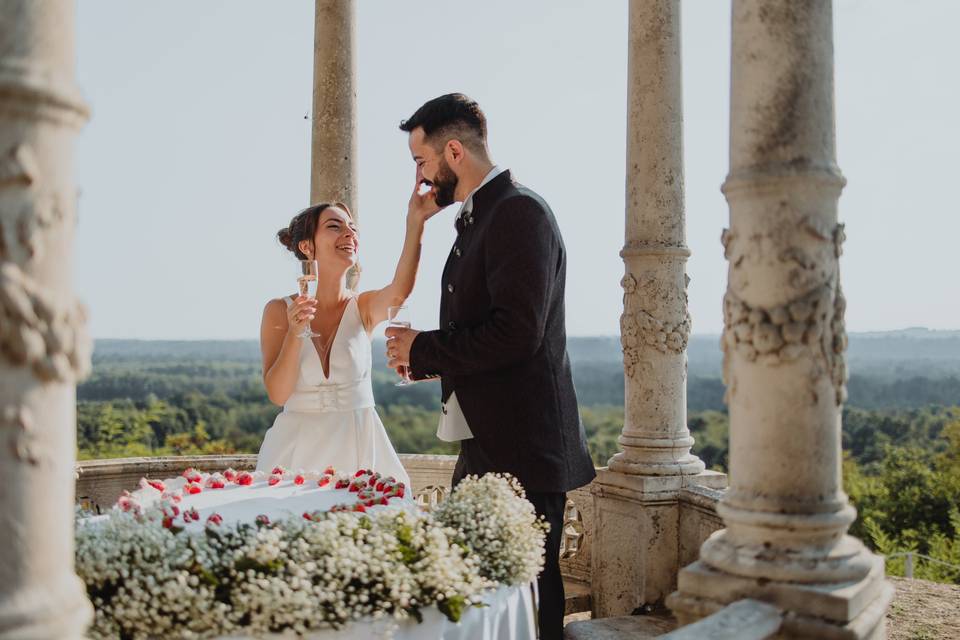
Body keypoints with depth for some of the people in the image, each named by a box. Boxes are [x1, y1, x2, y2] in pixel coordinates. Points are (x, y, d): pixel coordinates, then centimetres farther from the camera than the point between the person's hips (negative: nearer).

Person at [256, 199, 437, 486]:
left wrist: (416, 222, -38)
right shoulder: (279, 310, -3)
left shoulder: (364, 307, -2)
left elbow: (399, 292, -27)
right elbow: (277, 394, -9)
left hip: (359, 447, 1)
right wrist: (295, 334, -23)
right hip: (299, 448, 0)